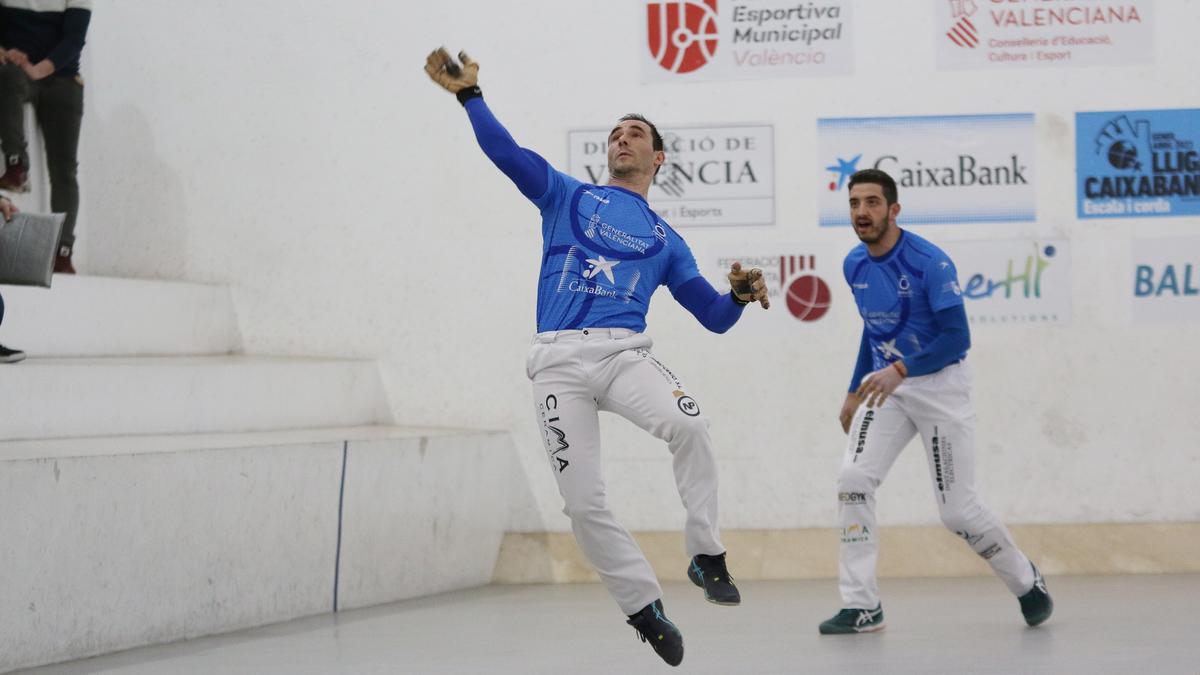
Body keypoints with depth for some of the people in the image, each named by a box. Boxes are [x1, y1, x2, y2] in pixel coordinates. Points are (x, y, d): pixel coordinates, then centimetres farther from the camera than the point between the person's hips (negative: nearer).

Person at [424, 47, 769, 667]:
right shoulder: (566, 198, 20)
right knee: (582, 501, -9)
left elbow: (713, 316, 20)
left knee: (687, 425, -31)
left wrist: (740, 295, -1)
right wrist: (469, 93, 0)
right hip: (558, 361, 0)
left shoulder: (665, 241, 22)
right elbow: (504, 151, 9)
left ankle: (707, 556, -18)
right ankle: (643, 607, 6)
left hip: (624, 353, 0)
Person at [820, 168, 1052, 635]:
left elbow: (957, 338, -22)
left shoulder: (930, 263, -19)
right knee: (854, 478, -16)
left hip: (940, 385, -5)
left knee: (957, 511, -3)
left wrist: (900, 370, -31)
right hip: (885, 385, 6)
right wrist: (855, 392, 20)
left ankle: (1026, 582, 24)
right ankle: (862, 607, -10)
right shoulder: (855, 265, 3)